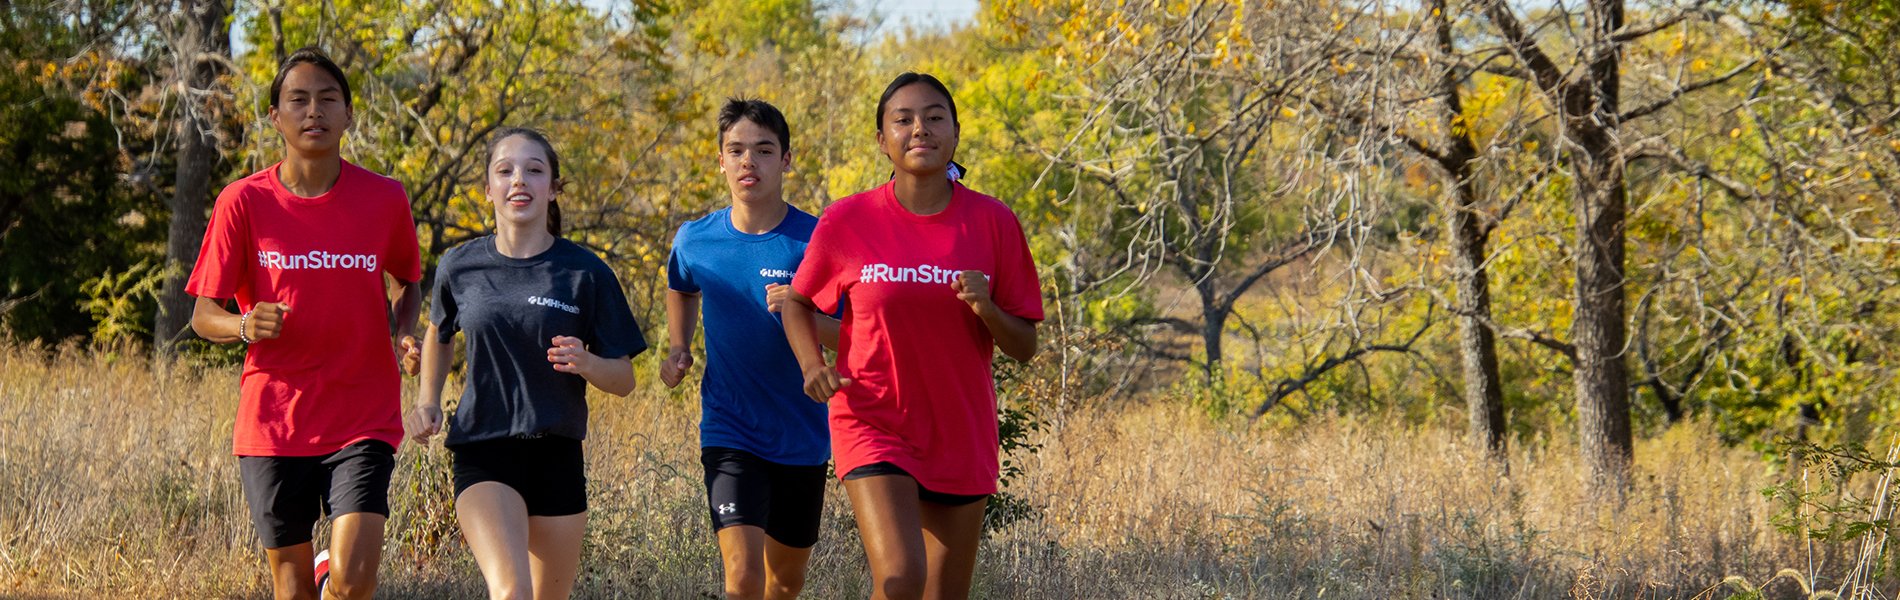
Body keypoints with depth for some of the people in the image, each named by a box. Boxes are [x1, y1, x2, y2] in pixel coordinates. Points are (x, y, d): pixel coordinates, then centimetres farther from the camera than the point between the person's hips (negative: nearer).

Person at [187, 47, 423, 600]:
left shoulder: (385, 198, 0)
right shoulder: (243, 202, -3)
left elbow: (405, 282, 18)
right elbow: (204, 315, 1)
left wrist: (405, 332, -3)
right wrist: (244, 325, -21)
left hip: (362, 423, 0)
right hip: (272, 423, 0)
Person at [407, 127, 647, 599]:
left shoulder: (586, 273, -2)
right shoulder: (460, 267, 2)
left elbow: (623, 380, 1)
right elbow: (440, 332, 24)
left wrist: (585, 363, -20)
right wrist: (428, 400, 10)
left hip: (557, 454, 1)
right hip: (483, 453, -1)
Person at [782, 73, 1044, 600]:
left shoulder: (993, 223, -2)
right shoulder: (847, 221, -6)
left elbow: (1024, 347, 2)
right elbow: (798, 303, 10)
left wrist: (986, 309, -19)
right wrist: (813, 365, -9)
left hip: (961, 435, 3)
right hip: (873, 423, -3)